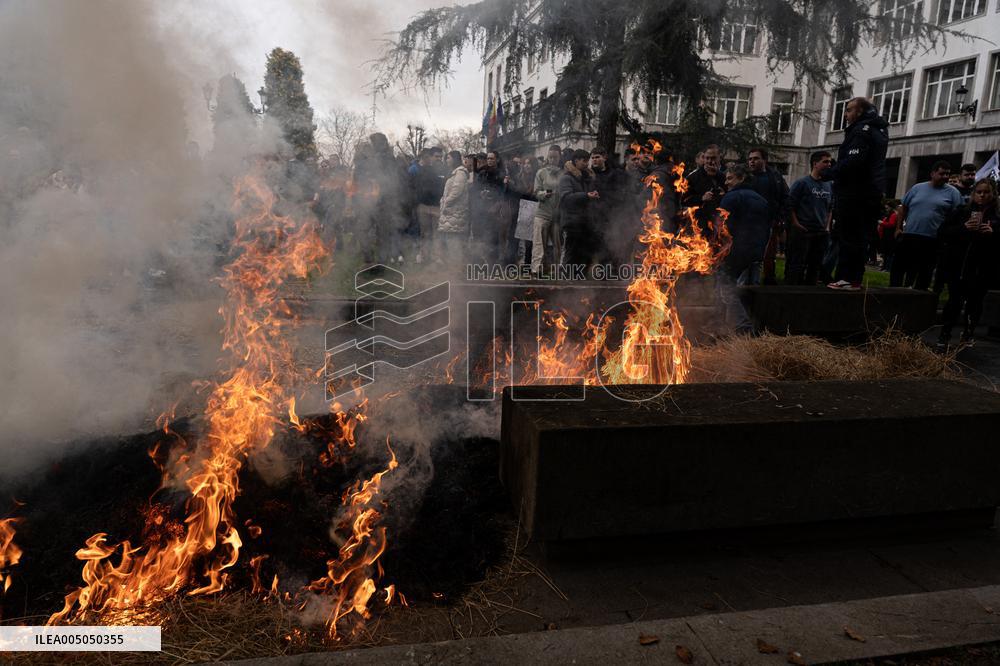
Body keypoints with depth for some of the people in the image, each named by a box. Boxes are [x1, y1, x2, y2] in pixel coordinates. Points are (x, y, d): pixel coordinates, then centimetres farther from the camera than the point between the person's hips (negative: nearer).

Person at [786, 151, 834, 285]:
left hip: (822, 234, 6)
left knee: (814, 267, 10)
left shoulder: (829, 186, 13)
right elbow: (790, 206, -9)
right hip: (803, 232, -6)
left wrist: (827, 226, 11)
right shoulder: (802, 183, -6)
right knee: (797, 266, -6)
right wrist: (796, 225, -14)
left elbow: (830, 208, 22)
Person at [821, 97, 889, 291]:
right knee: (859, 238, 11)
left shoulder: (861, 130, -12)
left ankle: (846, 278, -7)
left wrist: (828, 173, -14)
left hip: (854, 193, -9)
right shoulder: (879, 129, 18)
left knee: (848, 237, -7)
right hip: (872, 193, 9)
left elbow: (853, 162, -24)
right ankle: (855, 278, 13)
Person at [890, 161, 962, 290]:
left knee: (924, 273, 5)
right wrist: (898, 228, 5)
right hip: (908, 236, 2)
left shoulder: (952, 193, 2)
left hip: (932, 242, -1)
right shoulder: (917, 188, 7)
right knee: (898, 267, 4)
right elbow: (903, 208, 11)